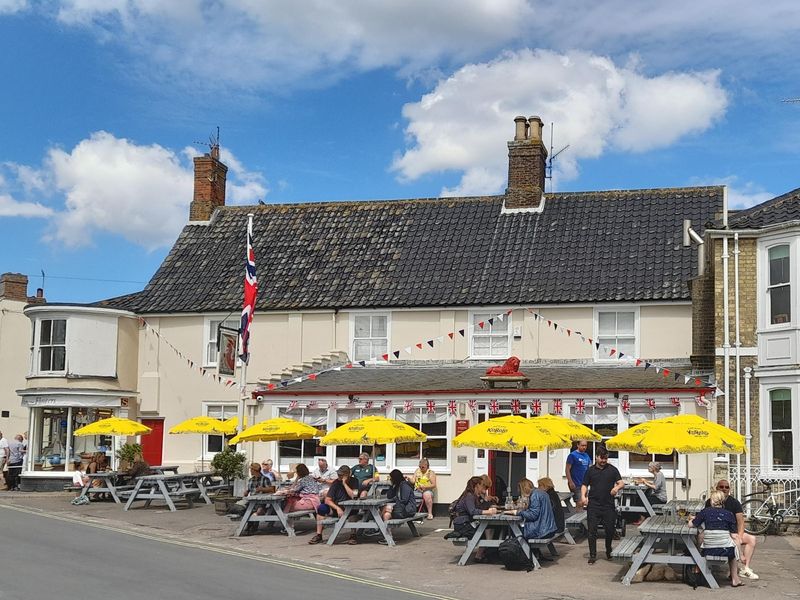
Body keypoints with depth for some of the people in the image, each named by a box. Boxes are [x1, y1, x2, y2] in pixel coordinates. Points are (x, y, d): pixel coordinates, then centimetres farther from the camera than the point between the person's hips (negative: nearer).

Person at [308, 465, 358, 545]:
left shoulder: (354, 481, -5)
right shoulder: (336, 483, -3)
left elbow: (353, 496, -19)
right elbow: (327, 500, -8)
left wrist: (344, 484, -19)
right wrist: (337, 508, -24)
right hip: (336, 507, 2)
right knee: (321, 508, -23)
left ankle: (353, 535, -28)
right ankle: (318, 535, -17)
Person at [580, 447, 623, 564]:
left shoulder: (612, 469, 6)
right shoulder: (590, 470, 7)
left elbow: (621, 483, 4)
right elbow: (584, 485, 8)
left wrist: (617, 487, -19)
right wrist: (583, 496, -10)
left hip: (608, 506, 0)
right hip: (593, 505, 0)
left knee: (610, 529, 5)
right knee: (592, 531, -2)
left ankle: (609, 551, 30)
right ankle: (592, 555, 6)